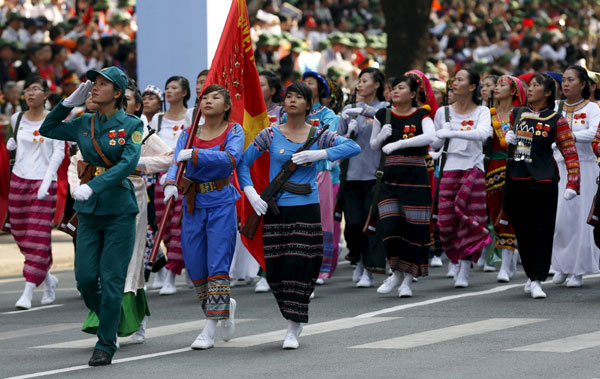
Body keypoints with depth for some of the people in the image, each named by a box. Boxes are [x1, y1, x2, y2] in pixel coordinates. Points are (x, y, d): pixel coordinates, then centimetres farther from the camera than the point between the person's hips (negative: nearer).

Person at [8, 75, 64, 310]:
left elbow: (59, 152, -7)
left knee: (38, 237, -9)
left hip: (44, 183, -5)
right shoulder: (17, 119, 9)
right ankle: (48, 279, 27)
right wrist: (11, 143, 2)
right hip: (19, 180, 5)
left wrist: (47, 181, -16)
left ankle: (28, 291, -10)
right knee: (21, 235, 7)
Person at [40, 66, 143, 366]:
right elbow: (47, 129, 20)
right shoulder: (84, 124, 9)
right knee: (85, 277, 0)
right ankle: (109, 324, 24)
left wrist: (94, 186, -30)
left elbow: (128, 162, -19)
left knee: (111, 279, -5)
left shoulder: (131, 125, -6)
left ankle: (106, 346, 2)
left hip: (119, 209, -5)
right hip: (88, 209, 5)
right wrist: (69, 102, 7)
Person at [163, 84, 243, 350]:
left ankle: (210, 328, -7)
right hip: (193, 205, 4)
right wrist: (171, 183, -26)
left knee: (217, 265, -10)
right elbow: (176, 162, -5)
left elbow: (231, 158, -20)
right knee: (195, 268, 6)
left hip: (222, 203, -4)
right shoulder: (188, 135, 9)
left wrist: (195, 154, -27)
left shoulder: (233, 131, -1)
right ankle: (227, 305, 31)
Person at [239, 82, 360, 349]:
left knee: (299, 265, -9)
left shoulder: (318, 135, 3)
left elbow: (353, 147, -8)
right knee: (275, 270, 0)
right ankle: (293, 319, 25)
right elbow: (244, 162, 7)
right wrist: (250, 193, -7)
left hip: (306, 209, -1)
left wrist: (318, 154, -18)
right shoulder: (271, 135, 4)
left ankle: (293, 330, -4)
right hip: (275, 209, 1)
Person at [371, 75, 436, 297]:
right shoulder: (383, 115, 8)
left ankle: (408, 279, 8)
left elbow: (430, 136, -21)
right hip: (391, 176, 2)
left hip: (416, 177, -2)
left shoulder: (421, 115, 0)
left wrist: (399, 143, -23)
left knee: (414, 228, -2)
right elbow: (373, 146, 18)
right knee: (389, 226, -10)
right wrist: (382, 135, -5)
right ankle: (396, 272, 11)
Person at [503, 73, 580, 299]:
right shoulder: (517, 114, 10)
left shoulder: (556, 120, -2)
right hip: (516, 179, 4)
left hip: (543, 181, -4)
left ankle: (537, 281, -6)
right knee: (521, 229, 8)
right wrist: (507, 137, 4)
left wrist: (572, 184, -12)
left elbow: (570, 153, -3)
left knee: (542, 230, -7)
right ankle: (531, 275, 21)